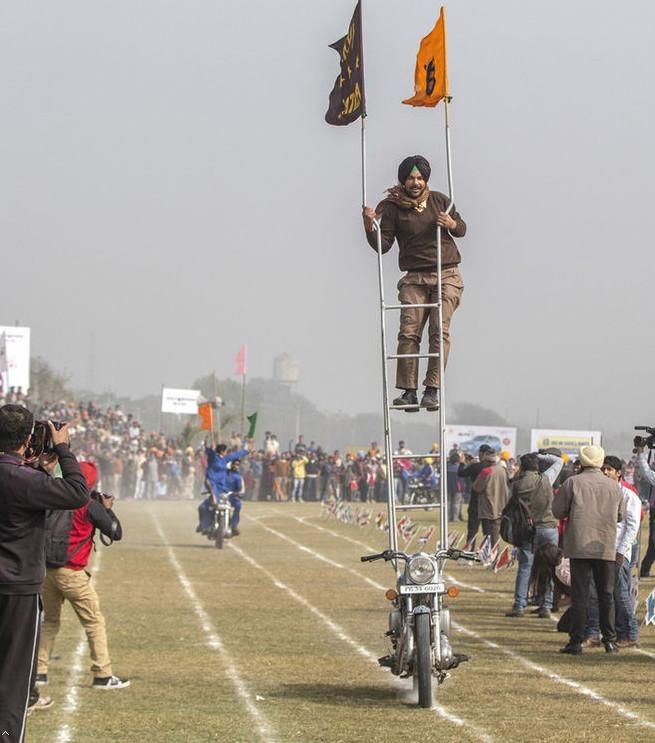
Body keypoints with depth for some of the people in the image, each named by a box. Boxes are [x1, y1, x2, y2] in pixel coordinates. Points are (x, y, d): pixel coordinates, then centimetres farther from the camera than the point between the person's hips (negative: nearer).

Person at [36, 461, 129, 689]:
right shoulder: (90, 505, -8)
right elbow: (116, 533, -3)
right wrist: (107, 508, 12)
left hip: (46, 567, 6)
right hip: (71, 572, -5)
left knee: (50, 620, 19)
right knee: (95, 622, 4)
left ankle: (39, 671, 15)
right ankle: (103, 676, 1)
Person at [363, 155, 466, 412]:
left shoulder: (439, 200, 8)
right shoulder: (392, 208, 3)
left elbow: (462, 229, 18)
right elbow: (383, 245, 0)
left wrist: (451, 224, -4)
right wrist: (369, 227, -18)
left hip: (446, 276, 0)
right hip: (415, 278, 0)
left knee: (439, 330, -12)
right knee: (409, 332, -11)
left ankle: (433, 389, -13)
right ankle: (408, 391, -10)